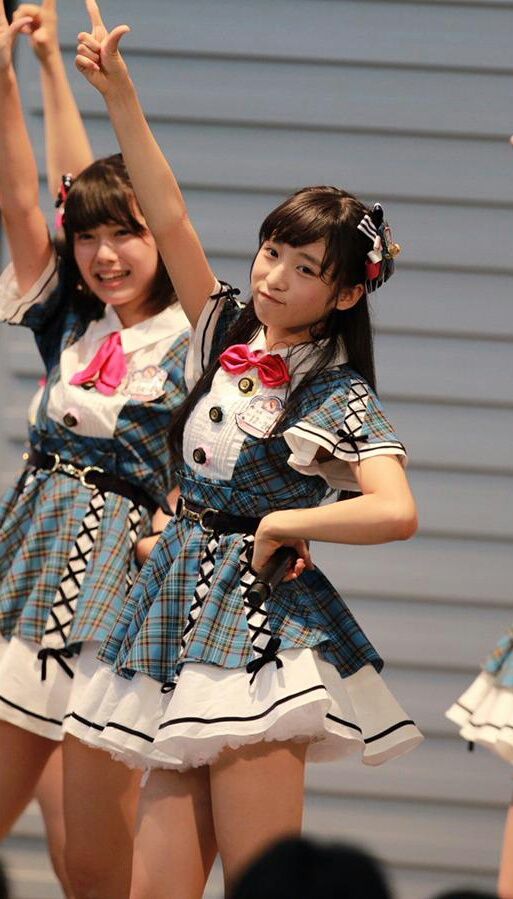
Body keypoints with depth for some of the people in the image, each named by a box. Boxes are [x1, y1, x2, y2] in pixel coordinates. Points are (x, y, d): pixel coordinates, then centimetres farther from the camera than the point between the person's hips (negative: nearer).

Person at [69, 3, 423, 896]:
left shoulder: (341, 397, -5)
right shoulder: (225, 335, 10)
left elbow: (396, 512, -19)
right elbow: (170, 221, 3)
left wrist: (283, 522, -10)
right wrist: (118, 95, -3)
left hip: (260, 622, -6)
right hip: (180, 610, 6)